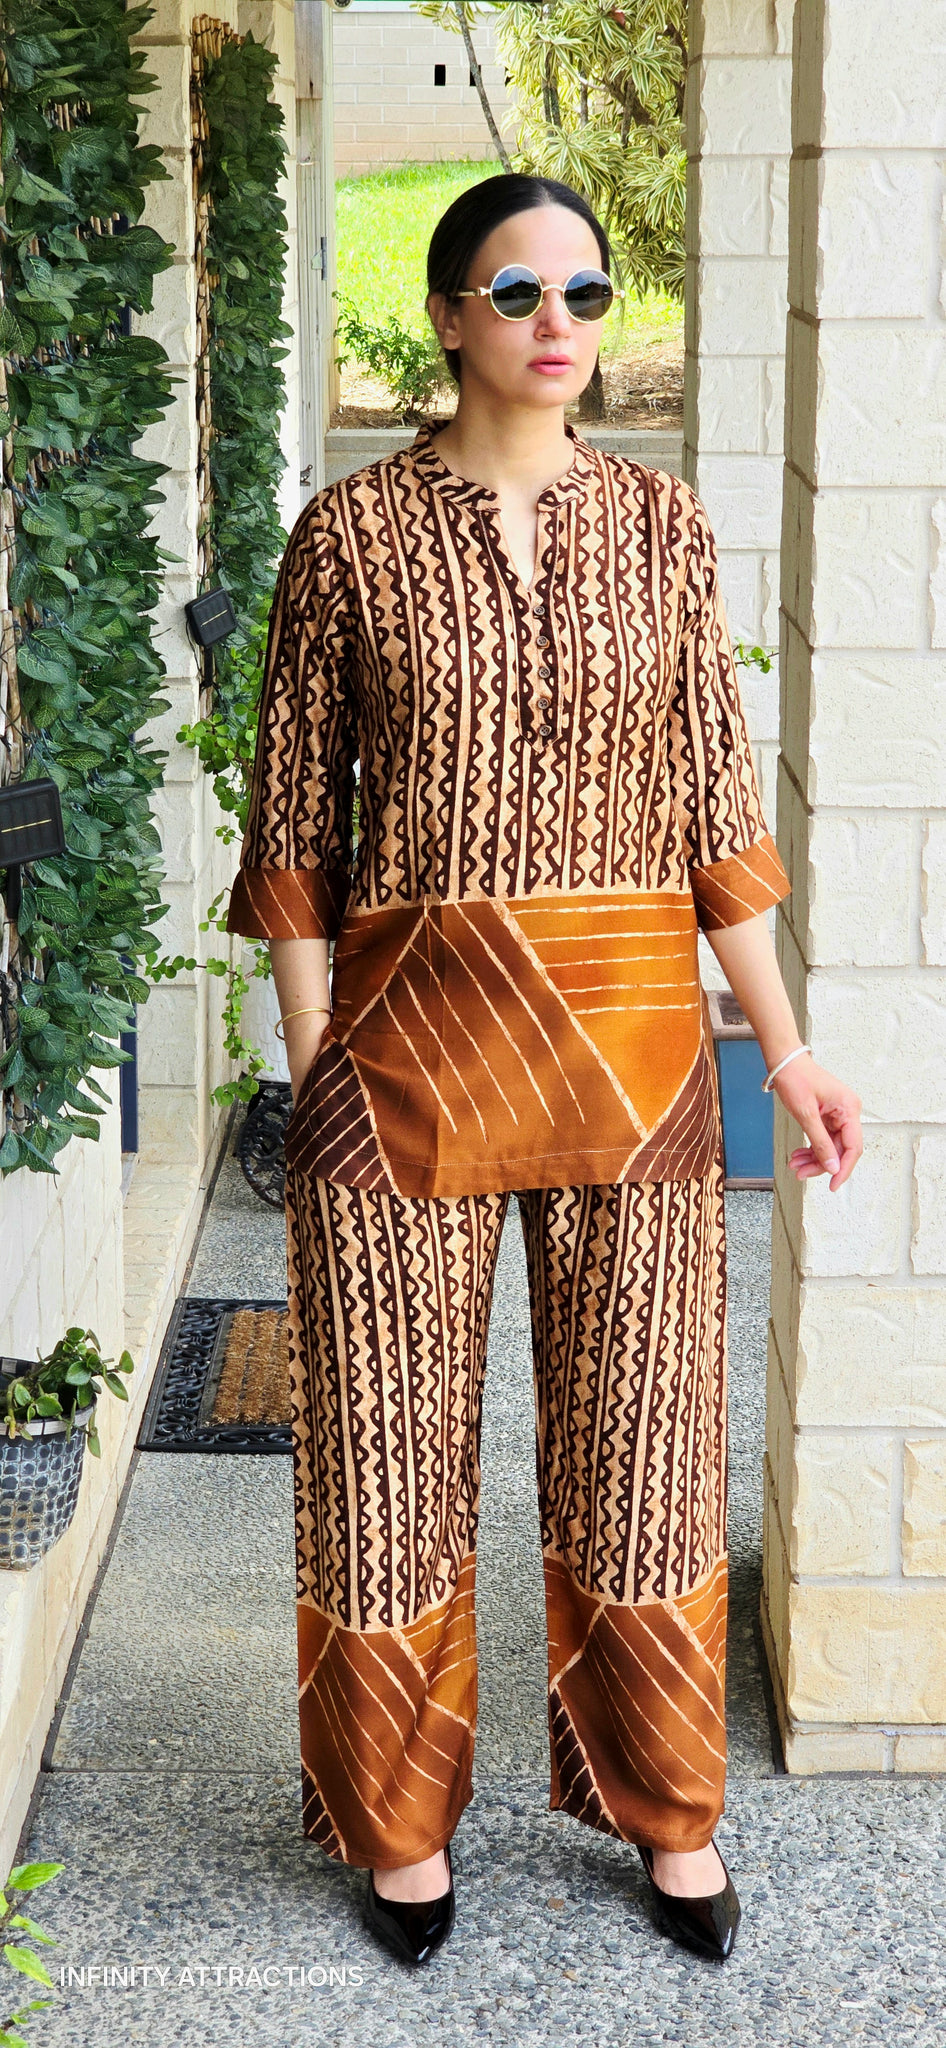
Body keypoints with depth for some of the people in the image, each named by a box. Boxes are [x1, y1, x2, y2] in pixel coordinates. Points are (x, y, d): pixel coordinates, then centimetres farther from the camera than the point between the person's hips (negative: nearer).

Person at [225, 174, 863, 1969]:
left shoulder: (660, 524, 5)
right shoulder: (350, 535, -1)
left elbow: (716, 801, 6)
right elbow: (297, 825, 0)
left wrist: (786, 1043, 3)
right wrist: (314, 1076, -5)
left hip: (633, 1030, 2)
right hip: (409, 1032, -1)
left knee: (640, 1430, 10)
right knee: (393, 1434, 7)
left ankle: (668, 1815, 28)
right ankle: (404, 1822, 26)